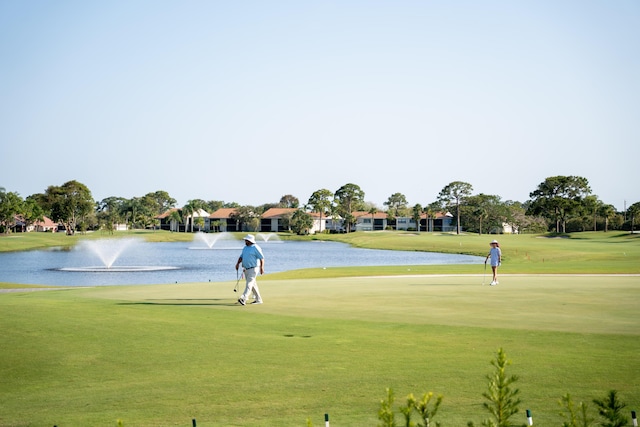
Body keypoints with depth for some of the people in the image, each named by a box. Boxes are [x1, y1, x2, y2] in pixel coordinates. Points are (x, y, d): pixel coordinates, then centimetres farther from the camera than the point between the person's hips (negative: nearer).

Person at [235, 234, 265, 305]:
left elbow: (261, 258, -13)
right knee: (253, 284, 12)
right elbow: (241, 257, 16)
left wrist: (262, 267, -21)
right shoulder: (245, 248, 15)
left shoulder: (255, 248, -10)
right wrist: (238, 263, -1)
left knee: (249, 283, -17)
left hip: (253, 269, -9)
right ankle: (258, 299, 20)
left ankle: (244, 299, -30)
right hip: (246, 269, 9)